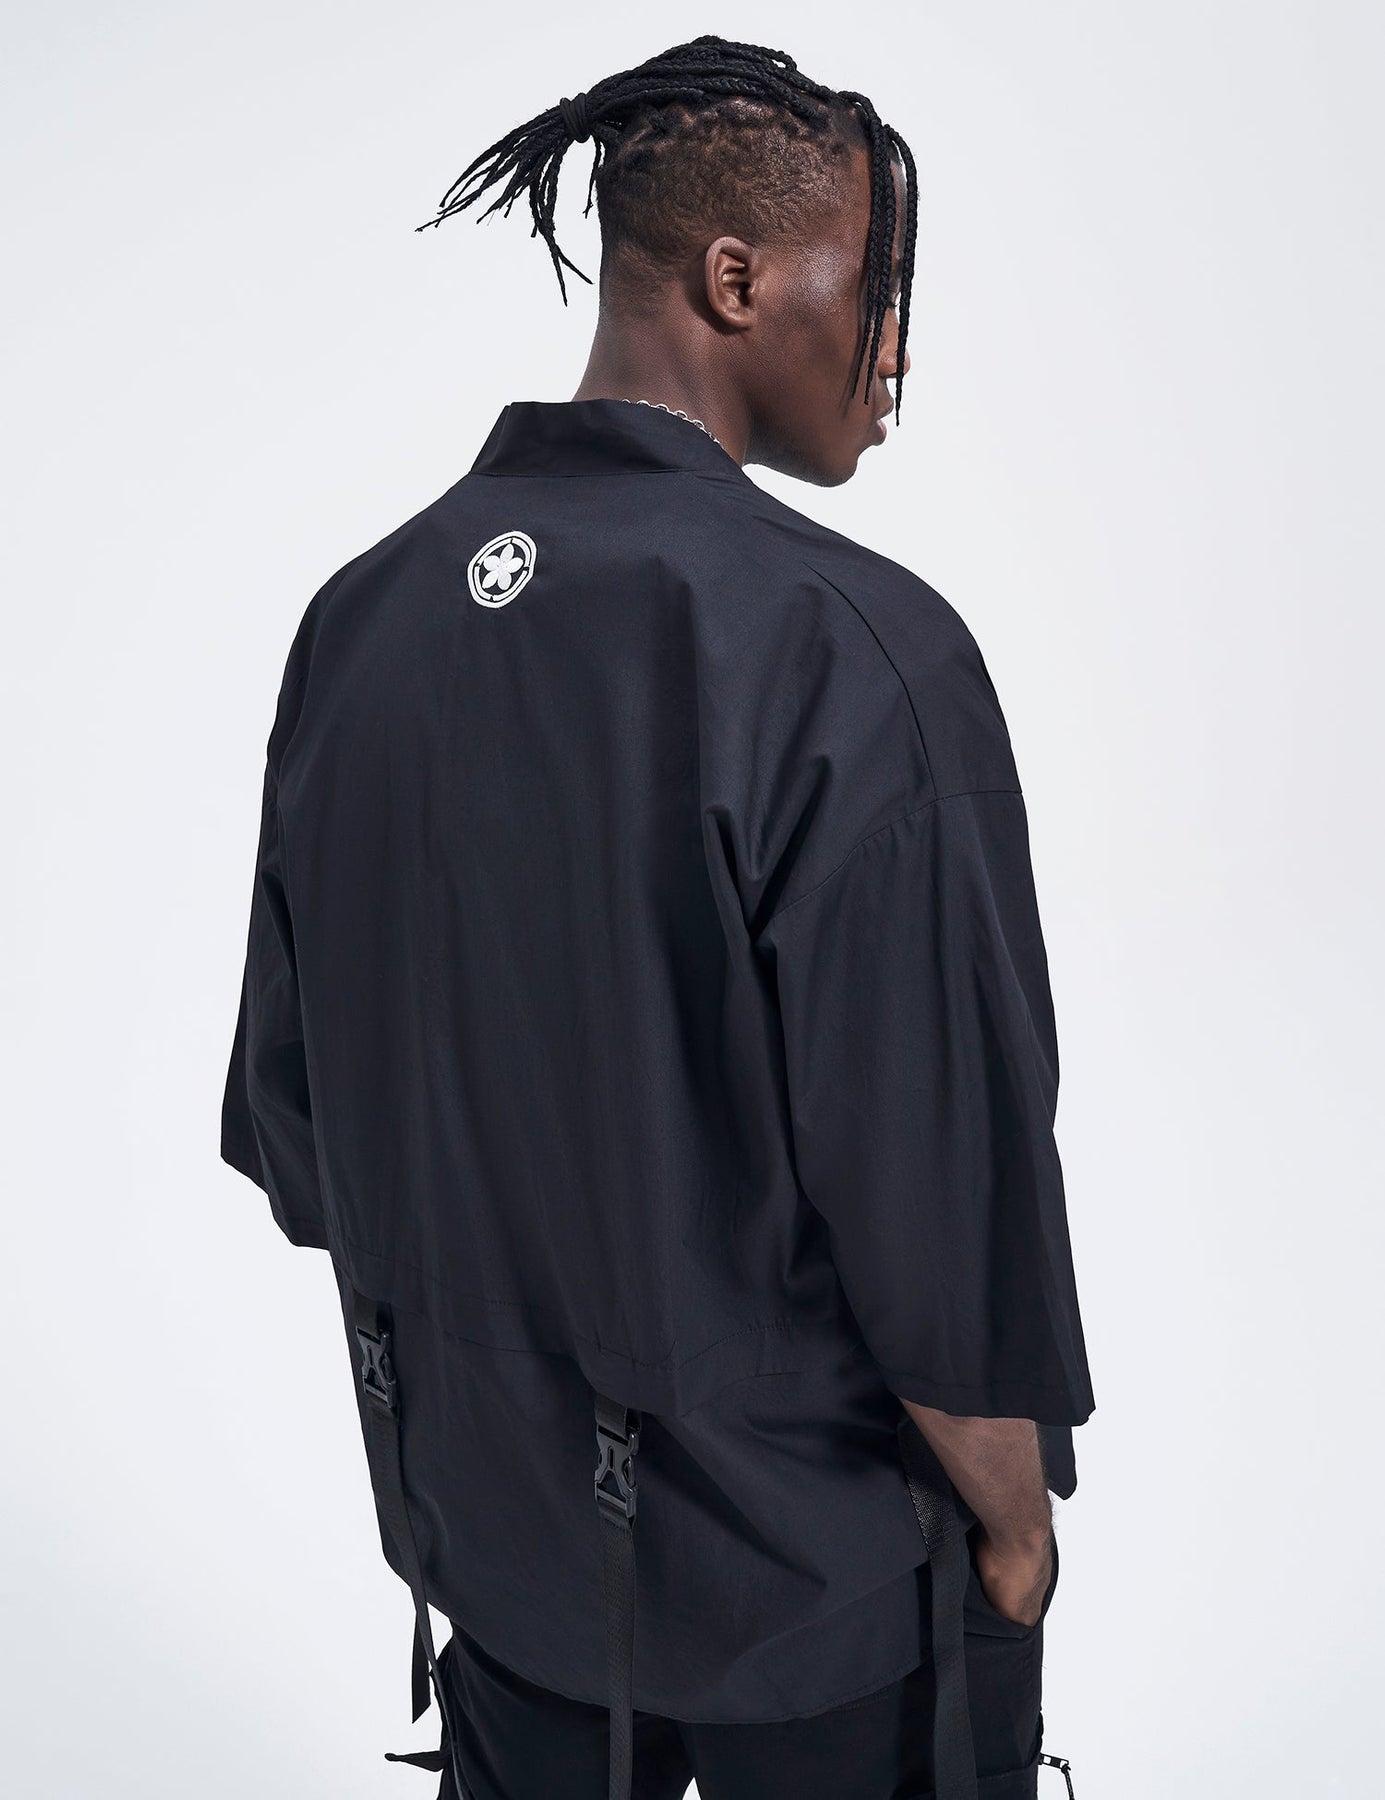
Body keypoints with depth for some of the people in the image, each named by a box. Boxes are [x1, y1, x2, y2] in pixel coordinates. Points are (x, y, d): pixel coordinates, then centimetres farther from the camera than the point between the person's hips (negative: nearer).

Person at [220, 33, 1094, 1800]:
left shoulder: (361, 616, -5)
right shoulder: (852, 649, -25)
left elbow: (289, 1111, 2)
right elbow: (944, 1195, -23)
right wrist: (1014, 1521, -6)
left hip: (485, 1516, 6)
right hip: (813, 1577, -5)